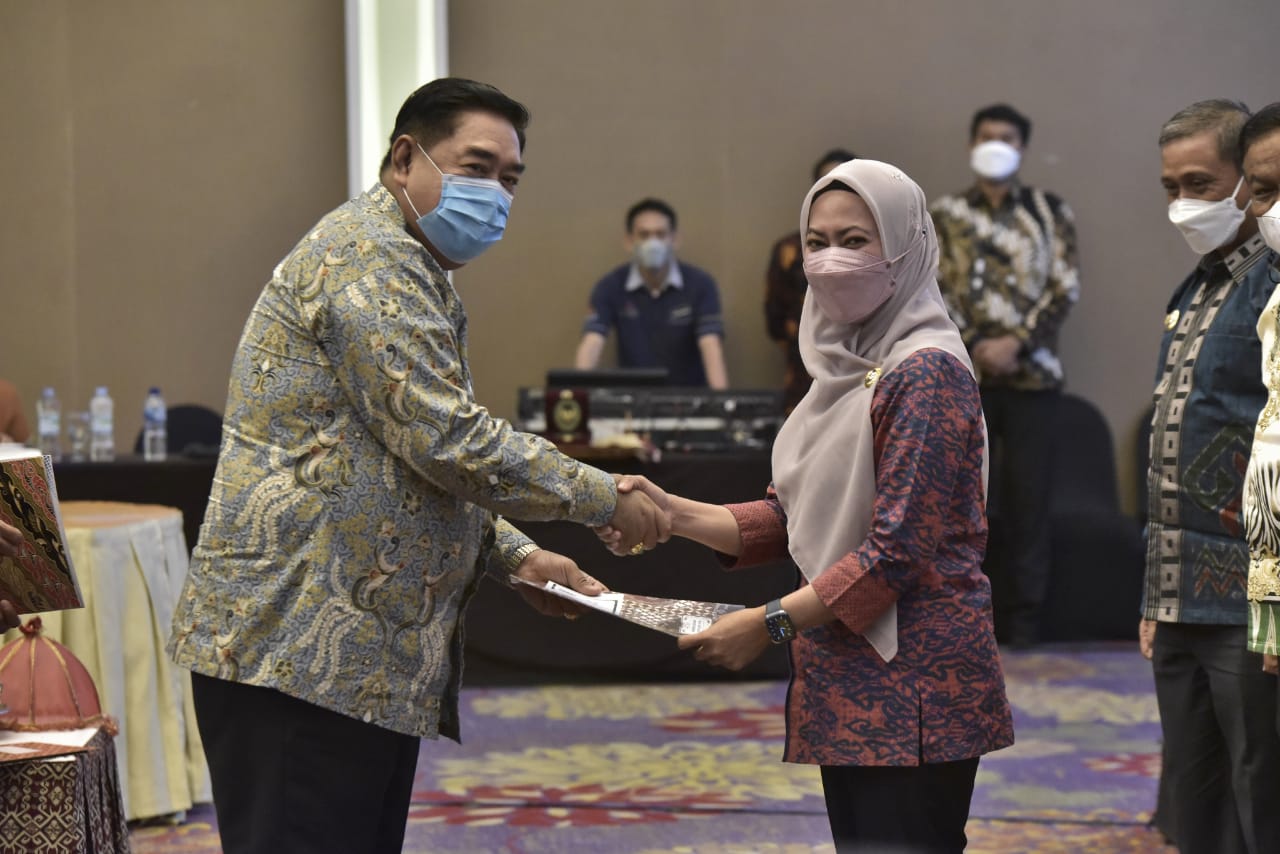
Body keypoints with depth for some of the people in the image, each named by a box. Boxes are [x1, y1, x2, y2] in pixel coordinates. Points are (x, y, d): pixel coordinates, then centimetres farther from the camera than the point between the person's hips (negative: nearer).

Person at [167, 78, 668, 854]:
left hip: (363, 656, 11)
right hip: (303, 651, -11)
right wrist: (605, 500, -9)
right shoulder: (368, 259, -12)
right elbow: (447, 440, -19)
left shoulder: (403, 270, 22)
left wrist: (514, 556, 14)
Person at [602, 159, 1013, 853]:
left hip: (910, 685, -9)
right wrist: (672, 512, 2)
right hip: (846, 680, 9)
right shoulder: (844, 368, 15)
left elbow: (897, 550, -17)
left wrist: (771, 623, -16)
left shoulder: (926, 371, -12)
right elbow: (788, 520, 15)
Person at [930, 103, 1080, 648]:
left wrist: (1015, 342, -12)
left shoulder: (1049, 212, 6)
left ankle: (1024, 613, 6)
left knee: (1028, 494, 0)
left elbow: (1065, 288, -1)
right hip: (963, 373, 1)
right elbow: (933, 293, 1)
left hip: (1031, 372, -1)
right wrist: (976, 347, -12)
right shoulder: (943, 215, 7)